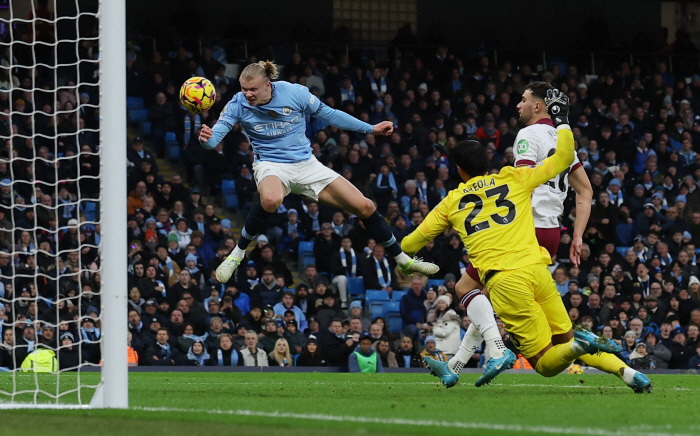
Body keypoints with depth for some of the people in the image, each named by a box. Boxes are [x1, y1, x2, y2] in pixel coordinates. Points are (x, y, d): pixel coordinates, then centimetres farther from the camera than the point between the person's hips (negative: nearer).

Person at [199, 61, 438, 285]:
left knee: (365, 207, -2)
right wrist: (206, 138, -48)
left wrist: (371, 129, 5)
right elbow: (217, 133, -22)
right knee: (271, 200, -42)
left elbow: (329, 114, 3)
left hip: (306, 165, 3)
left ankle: (403, 260, 19)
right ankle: (238, 253, -20)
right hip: (271, 164, -3)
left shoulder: (295, 93, -11)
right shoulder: (238, 104, -13)